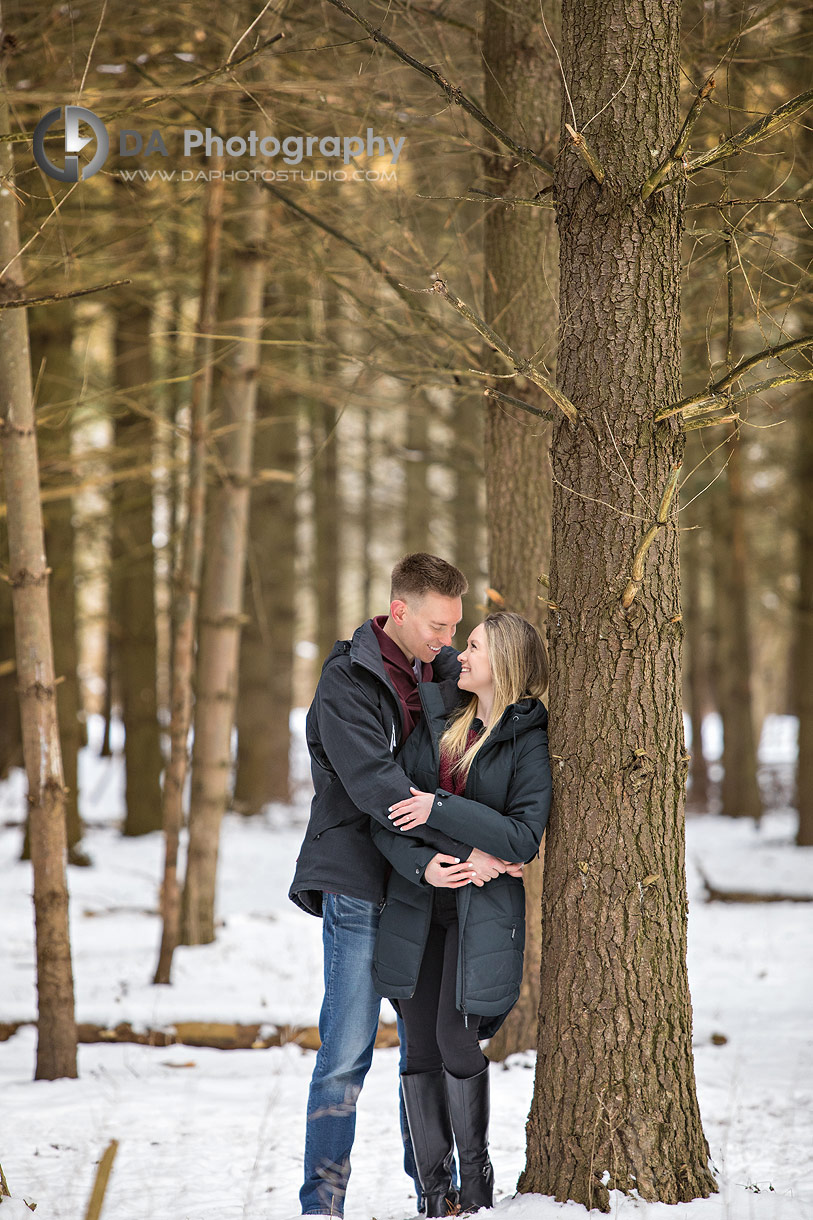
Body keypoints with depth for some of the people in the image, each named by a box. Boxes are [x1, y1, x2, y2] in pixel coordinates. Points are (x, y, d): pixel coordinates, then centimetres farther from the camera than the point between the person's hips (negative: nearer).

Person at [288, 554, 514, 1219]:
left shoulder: (441, 668, 7)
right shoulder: (348, 680, -13)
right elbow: (375, 785, -23)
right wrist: (463, 847, -28)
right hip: (360, 889, -6)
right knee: (347, 1054, -6)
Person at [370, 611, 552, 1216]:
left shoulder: (528, 741, -5)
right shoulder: (437, 718, 8)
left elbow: (524, 836, -16)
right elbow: (387, 812, 4)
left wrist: (440, 808, -19)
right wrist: (422, 865, -13)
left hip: (482, 910, -4)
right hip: (418, 902, 4)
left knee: (456, 1041, -11)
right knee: (420, 1048, 2)